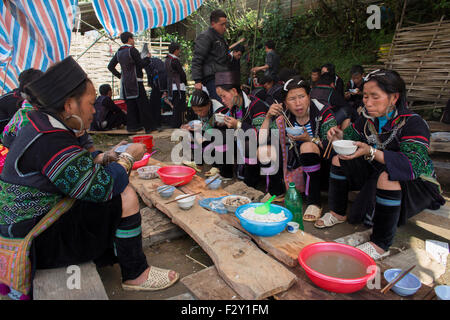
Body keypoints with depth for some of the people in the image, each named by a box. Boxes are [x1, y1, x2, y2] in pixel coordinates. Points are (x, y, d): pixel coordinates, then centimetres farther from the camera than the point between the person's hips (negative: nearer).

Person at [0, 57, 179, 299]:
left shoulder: (41, 124, 5)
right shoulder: (51, 141, -27)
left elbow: (75, 168, 15)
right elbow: (101, 188, -25)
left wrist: (105, 157, 2)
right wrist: (128, 158, -11)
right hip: (38, 243, -10)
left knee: (121, 191, 14)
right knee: (125, 198, -17)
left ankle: (106, 255, 25)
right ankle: (135, 275, 0)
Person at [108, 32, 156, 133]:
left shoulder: (119, 52, 12)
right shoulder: (132, 50, -9)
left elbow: (110, 66, 14)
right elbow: (141, 64, -11)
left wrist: (119, 75, 16)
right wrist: (147, 57, 5)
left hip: (125, 82, 7)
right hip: (135, 81, -7)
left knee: (130, 105, 12)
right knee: (143, 104, -5)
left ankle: (132, 126, 15)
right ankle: (149, 127, -4)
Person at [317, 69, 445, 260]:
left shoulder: (413, 123, -24)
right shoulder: (368, 118, -5)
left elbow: (414, 165, -36)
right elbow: (352, 136, 9)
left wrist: (371, 152, -46)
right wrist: (341, 137, -16)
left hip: (416, 185, -7)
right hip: (376, 172, 7)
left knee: (387, 176, -39)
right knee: (339, 160, -1)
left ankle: (380, 245, -26)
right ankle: (338, 213, 11)